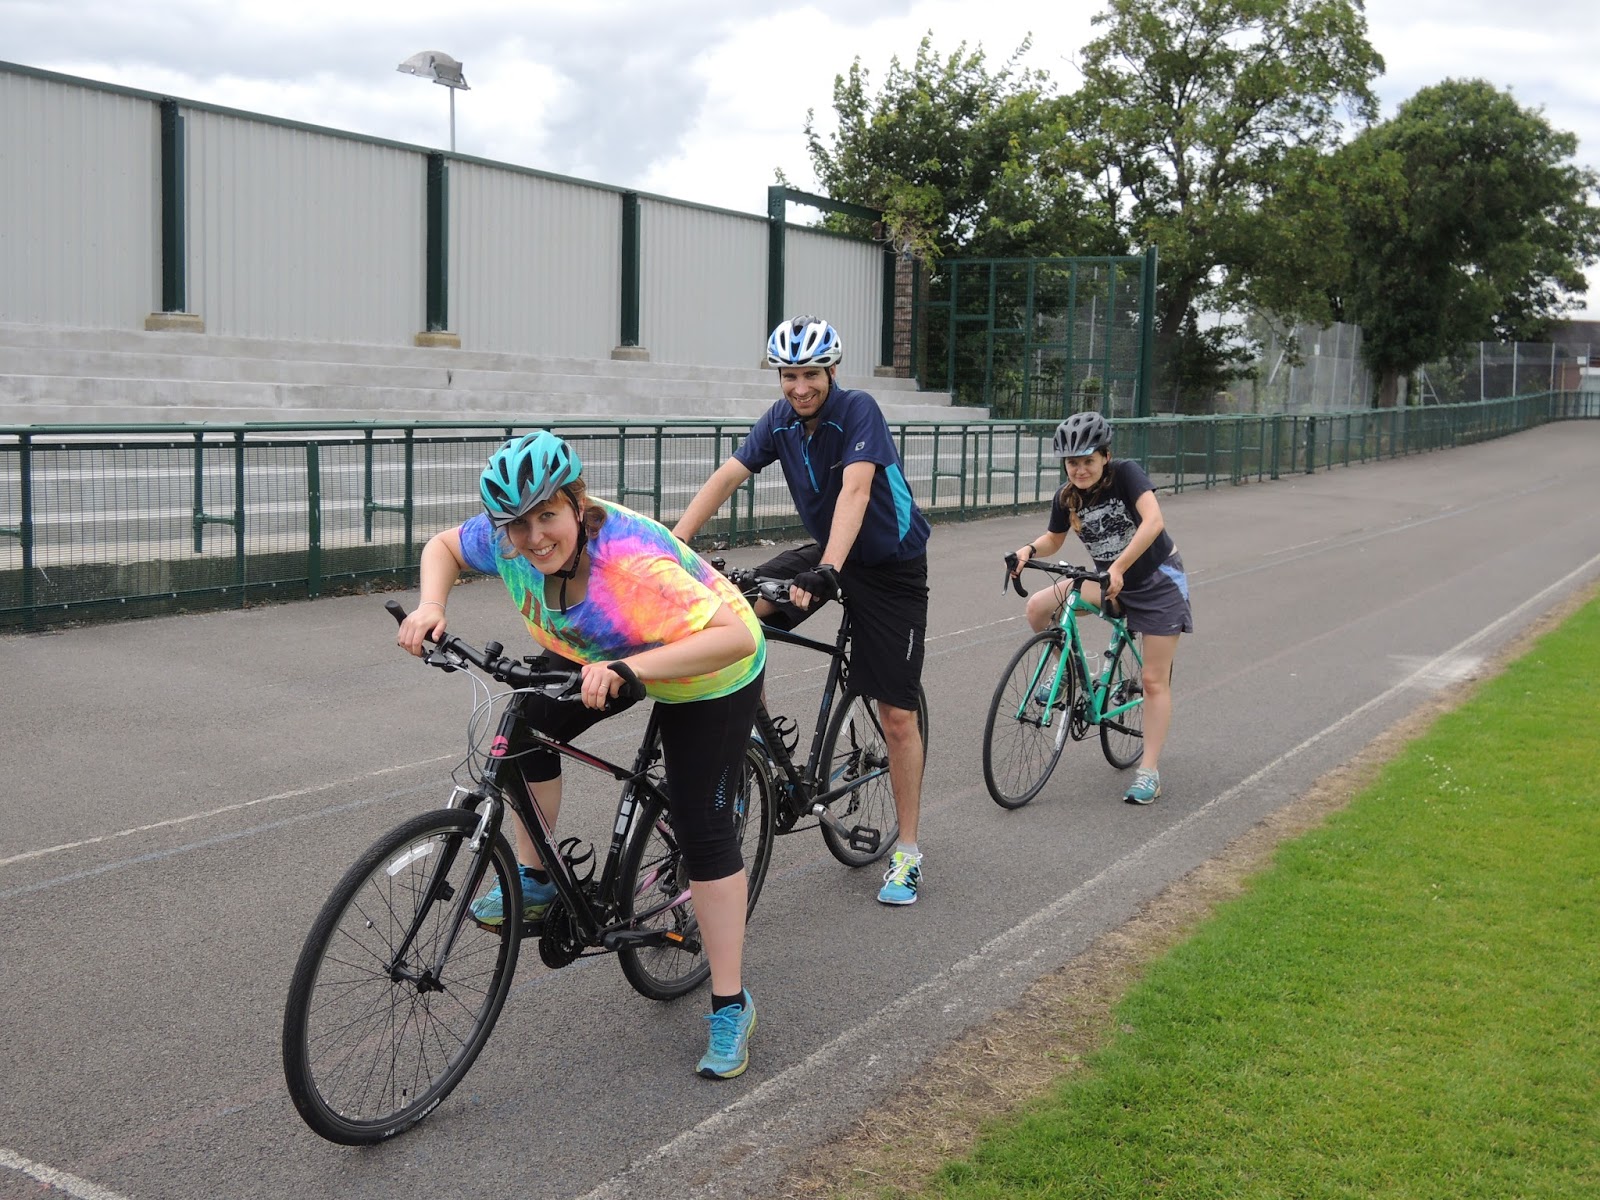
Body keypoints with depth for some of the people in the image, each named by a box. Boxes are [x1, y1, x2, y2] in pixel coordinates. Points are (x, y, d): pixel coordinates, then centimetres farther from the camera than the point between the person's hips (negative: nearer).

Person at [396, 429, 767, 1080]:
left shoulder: (629, 560, -42)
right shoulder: (509, 539, -22)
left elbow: (736, 636, -47)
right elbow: (443, 545, 0)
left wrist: (627, 668, -55)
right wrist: (431, 605, -20)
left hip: (711, 676, -6)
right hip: (604, 658, 7)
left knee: (704, 830, -8)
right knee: (529, 729, -11)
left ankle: (730, 1007, 4)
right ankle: (536, 880, 13)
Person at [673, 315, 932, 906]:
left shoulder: (858, 410, -24)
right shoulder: (780, 420, -7)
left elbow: (855, 489, -37)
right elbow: (725, 478, -13)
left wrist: (828, 571, -50)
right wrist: (671, 544, -25)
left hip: (890, 564, -5)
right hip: (826, 551, 5)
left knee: (897, 716, -4)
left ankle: (907, 850, 10)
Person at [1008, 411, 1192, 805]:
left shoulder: (1126, 474, -21)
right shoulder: (1067, 496, -7)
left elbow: (1153, 521, -35)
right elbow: (1054, 539, 9)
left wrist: (1118, 568, -43)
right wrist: (1030, 549, -13)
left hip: (1157, 579, -5)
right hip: (1110, 580, 5)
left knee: (1154, 680, -5)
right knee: (1038, 608, -14)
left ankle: (1149, 772, 1)